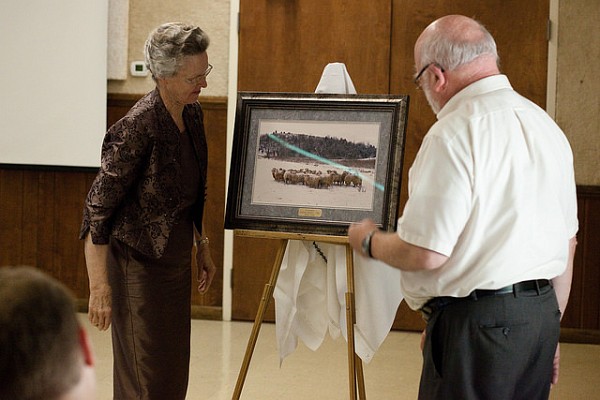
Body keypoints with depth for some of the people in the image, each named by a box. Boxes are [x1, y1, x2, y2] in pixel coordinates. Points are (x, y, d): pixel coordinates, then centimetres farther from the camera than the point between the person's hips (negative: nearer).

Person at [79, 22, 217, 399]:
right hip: (139, 264, -8)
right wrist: (100, 287, -25)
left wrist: (202, 246, 20)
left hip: (176, 260, 8)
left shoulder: (192, 114, 3)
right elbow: (98, 209, -21)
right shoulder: (136, 128, -22)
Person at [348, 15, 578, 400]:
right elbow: (567, 243, 16)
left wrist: (369, 241, 2)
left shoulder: (456, 134, -16)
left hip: (476, 323, -8)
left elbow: (426, 254, -18)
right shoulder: (547, 126, 11)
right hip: (543, 313, 9)